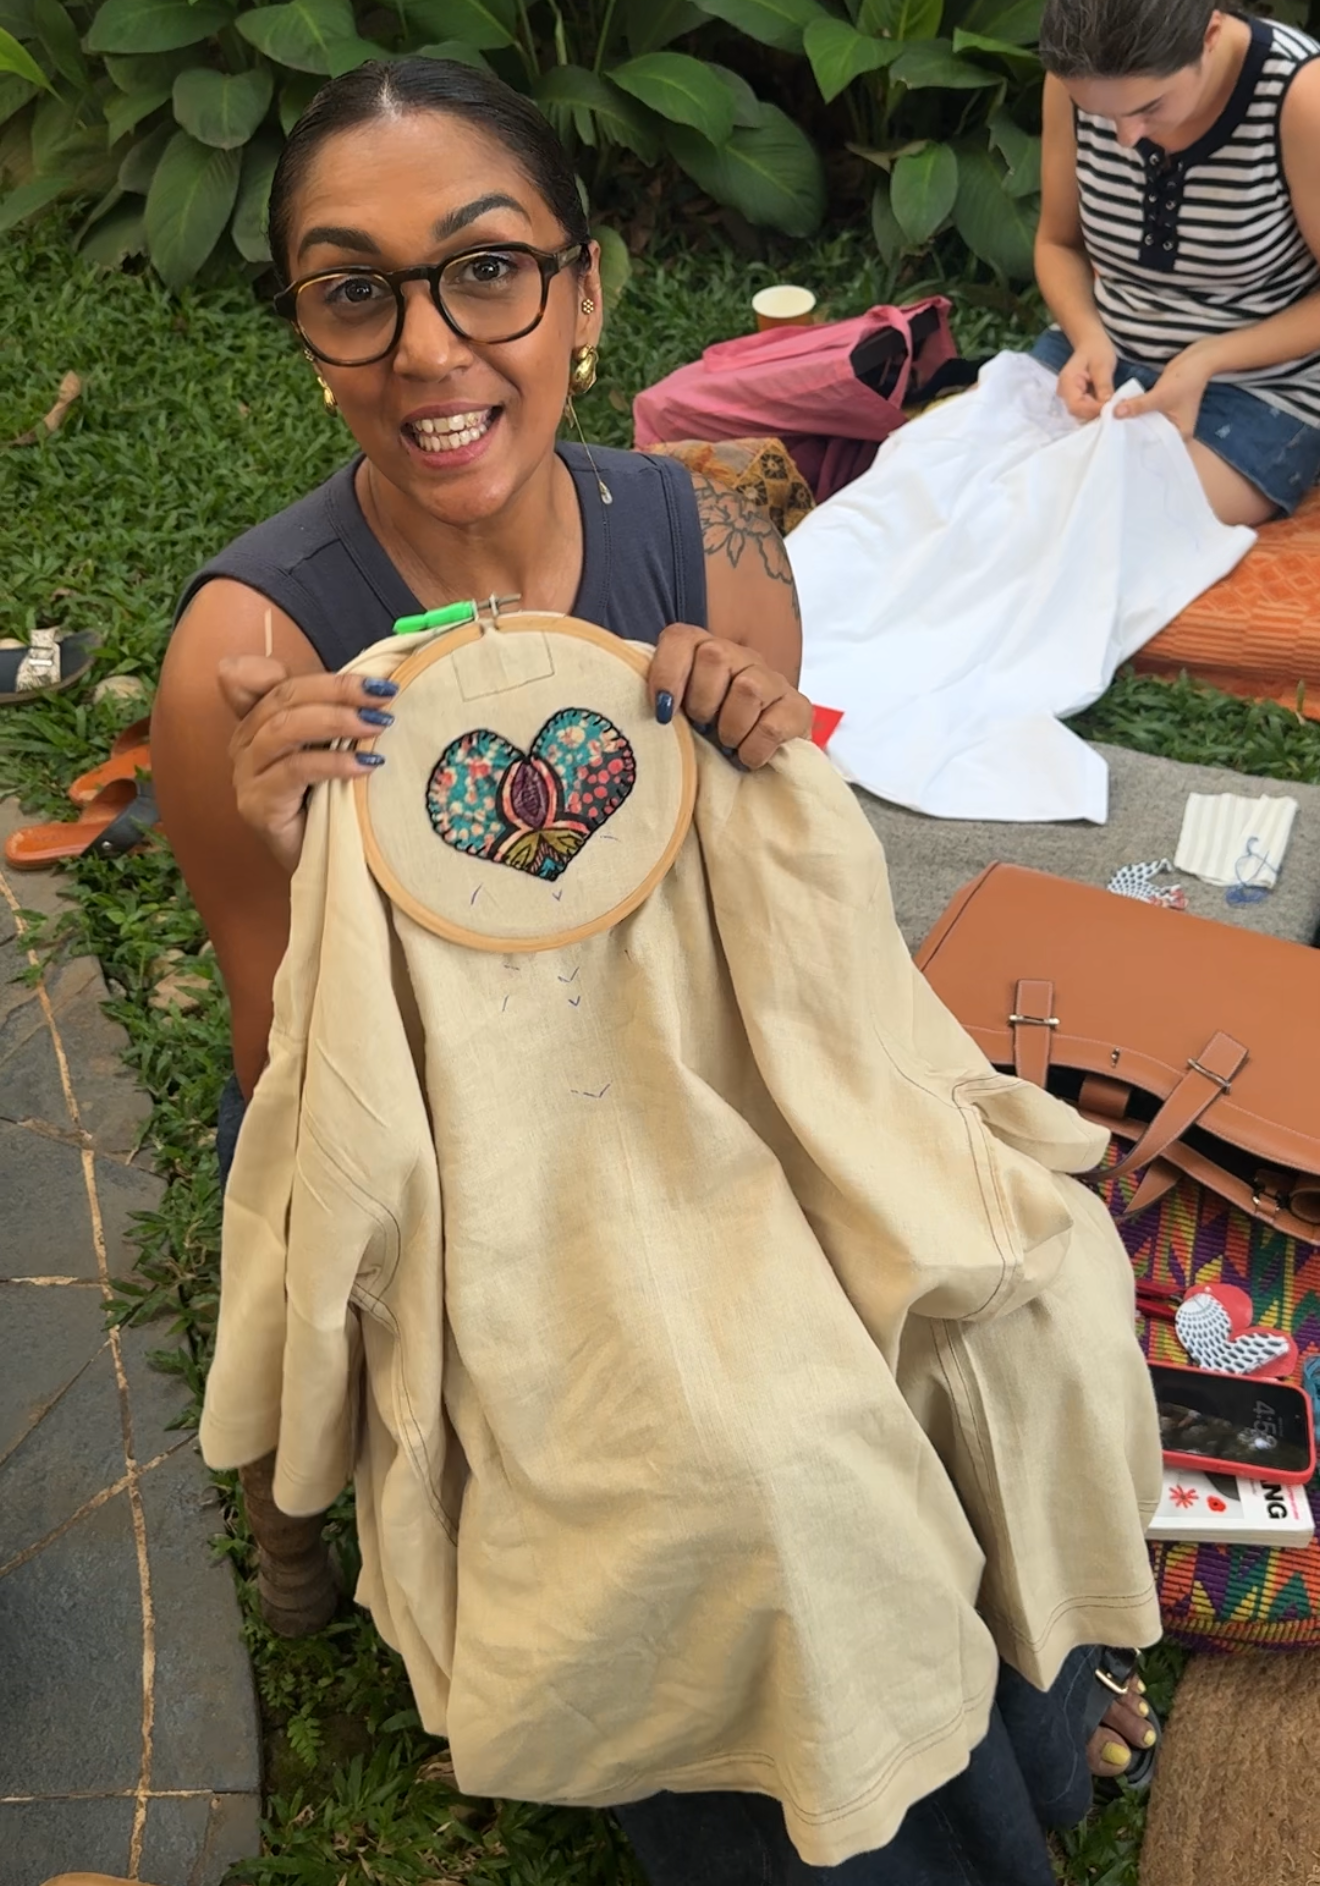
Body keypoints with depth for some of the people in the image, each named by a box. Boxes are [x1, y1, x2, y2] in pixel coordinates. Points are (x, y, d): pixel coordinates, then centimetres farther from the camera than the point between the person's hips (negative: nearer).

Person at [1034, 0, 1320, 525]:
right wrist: (1087, 336, -13)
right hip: (1102, 356, 5)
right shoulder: (1079, 80, -9)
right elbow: (1058, 242, 6)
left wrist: (1206, 361, -24)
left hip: (1257, 391, -4)